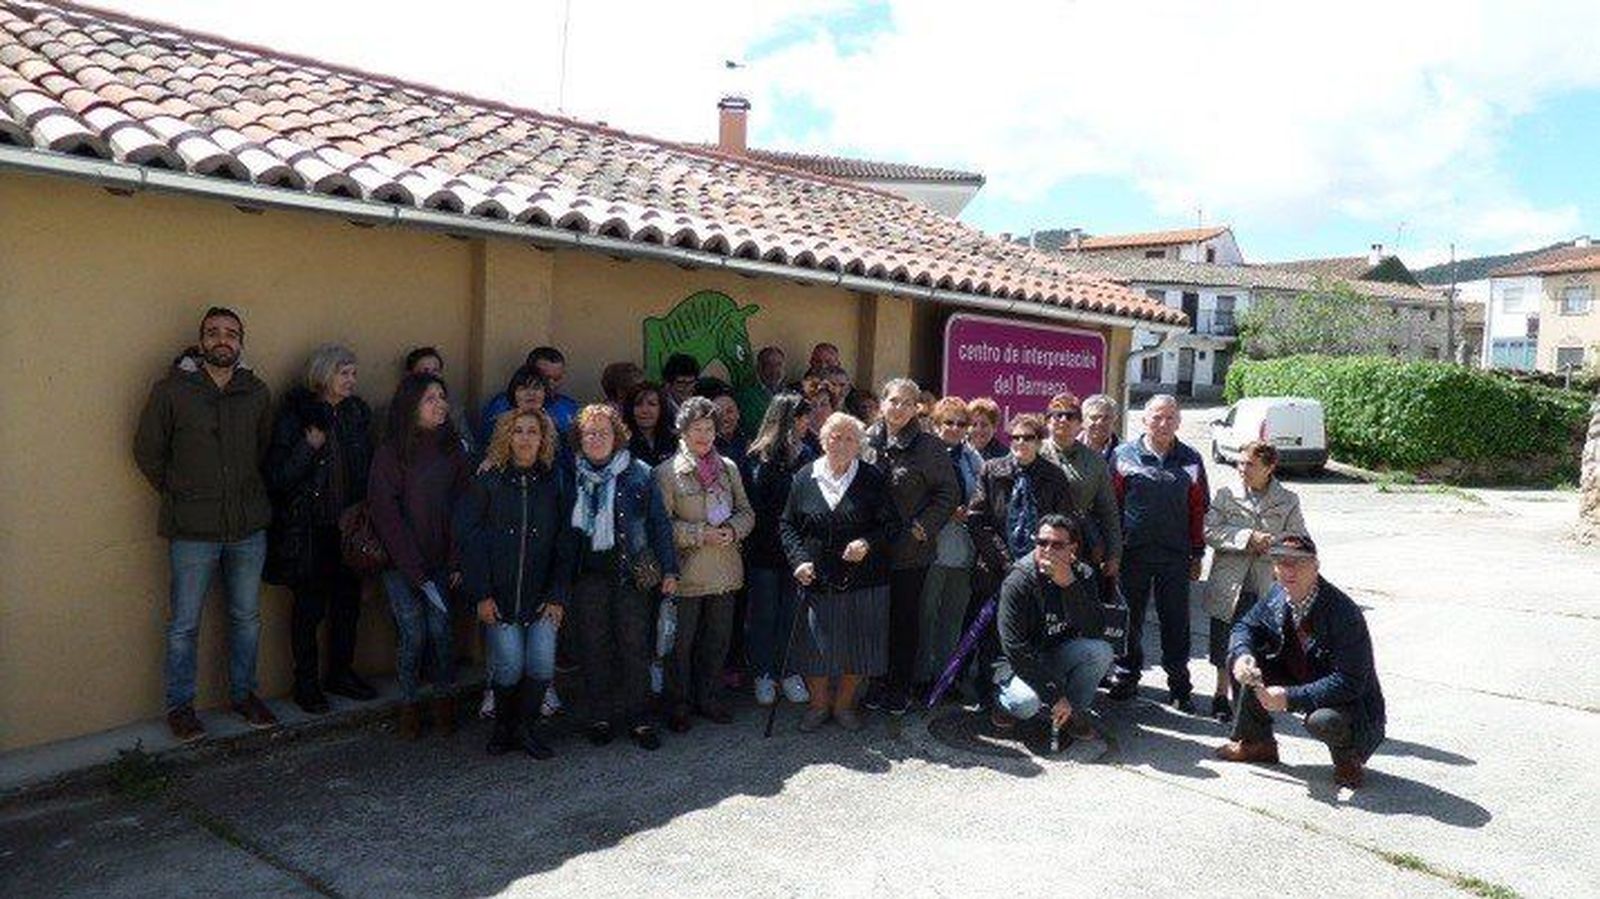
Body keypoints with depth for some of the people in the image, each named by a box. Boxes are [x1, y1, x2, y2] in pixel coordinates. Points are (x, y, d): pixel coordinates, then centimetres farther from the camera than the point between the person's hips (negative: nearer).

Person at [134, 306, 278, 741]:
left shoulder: (258, 393, 4)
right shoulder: (172, 390, -7)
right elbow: (147, 452, 1)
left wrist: (249, 493, 12)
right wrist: (179, 495, 3)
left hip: (249, 526, 3)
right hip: (193, 530, -3)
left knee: (247, 618, 14)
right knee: (184, 624, 7)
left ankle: (243, 693, 30)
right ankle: (180, 705, 23)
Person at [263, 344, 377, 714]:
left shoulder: (358, 413, 6)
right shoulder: (296, 414, -9)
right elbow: (277, 477, -12)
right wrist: (308, 447, -23)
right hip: (309, 528, -5)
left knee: (348, 600, 12)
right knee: (310, 605, 4)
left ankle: (341, 673, 27)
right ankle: (306, 682, 18)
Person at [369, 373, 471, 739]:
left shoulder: (452, 449, 5)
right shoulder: (391, 451, -6)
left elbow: (462, 508, 4)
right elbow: (384, 512, -9)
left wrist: (456, 561, -3)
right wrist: (413, 567, -12)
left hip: (440, 561, 3)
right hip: (401, 562, -3)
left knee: (440, 630, 1)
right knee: (412, 633, -1)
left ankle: (444, 699, 17)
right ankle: (409, 704, 17)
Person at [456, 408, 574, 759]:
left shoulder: (555, 483, 5)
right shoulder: (487, 482, 0)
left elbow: (565, 545, 4)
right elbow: (469, 539, -2)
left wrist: (557, 596, -3)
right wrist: (481, 595, -8)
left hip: (541, 596, 2)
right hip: (499, 595, -2)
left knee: (542, 665, -8)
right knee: (509, 667, -7)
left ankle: (526, 727, 16)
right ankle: (503, 726, 19)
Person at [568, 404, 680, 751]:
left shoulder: (639, 473, 2)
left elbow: (659, 523, 4)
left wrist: (669, 569, 0)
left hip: (632, 572, -1)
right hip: (588, 575, 2)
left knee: (635, 646, 0)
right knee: (593, 647, 7)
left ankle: (638, 719, 11)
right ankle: (600, 717, 20)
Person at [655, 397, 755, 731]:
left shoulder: (728, 468, 9)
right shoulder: (667, 472, -7)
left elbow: (746, 512, 12)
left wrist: (732, 530, -9)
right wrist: (700, 534, -18)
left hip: (724, 571, 5)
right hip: (686, 574, -5)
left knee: (718, 639, 14)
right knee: (681, 642, 5)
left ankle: (708, 697, 31)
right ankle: (677, 705, 21)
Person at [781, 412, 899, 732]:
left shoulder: (872, 480, -1)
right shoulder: (804, 478, 3)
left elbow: (891, 525, 0)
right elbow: (787, 525, 7)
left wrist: (868, 544, -18)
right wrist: (799, 559, -7)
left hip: (863, 581, 0)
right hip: (816, 579, 1)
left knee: (858, 645, 8)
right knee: (816, 644, 8)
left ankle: (844, 704, 29)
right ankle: (818, 704, 29)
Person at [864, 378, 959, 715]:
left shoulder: (929, 447, -5)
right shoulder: (866, 441, 3)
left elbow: (948, 494, -3)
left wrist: (923, 527, -12)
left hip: (911, 551, -3)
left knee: (905, 619, 7)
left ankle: (900, 688, 19)